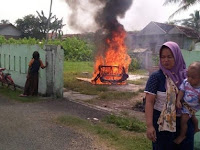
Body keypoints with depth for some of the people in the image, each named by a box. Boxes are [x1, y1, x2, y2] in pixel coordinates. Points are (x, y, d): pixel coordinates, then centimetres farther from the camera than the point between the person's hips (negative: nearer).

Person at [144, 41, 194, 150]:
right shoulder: (156, 77, -10)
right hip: (163, 122, -3)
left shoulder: (185, 75, 1)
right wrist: (149, 125, -20)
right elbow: (149, 102, -13)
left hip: (185, 122, 4)